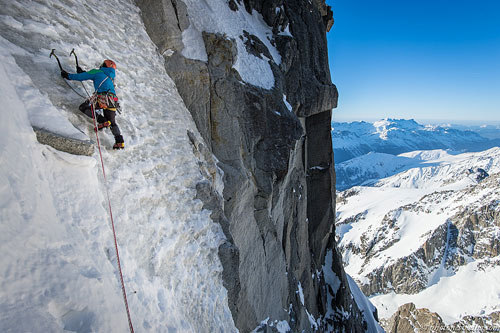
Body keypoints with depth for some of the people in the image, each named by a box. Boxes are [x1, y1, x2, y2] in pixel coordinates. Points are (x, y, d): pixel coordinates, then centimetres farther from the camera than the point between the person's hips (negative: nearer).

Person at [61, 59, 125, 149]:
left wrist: (68, 75, 31)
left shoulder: (97, 72, 11)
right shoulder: (111, 77, 30)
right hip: (113, 101, 6)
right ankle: (120, 141, -3)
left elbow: (81, 77, 14)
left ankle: (103, 121, -8)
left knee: (83, 107, 11)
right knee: (112, 122, 15)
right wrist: (83, 72, 54)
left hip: (103, 97, -6)